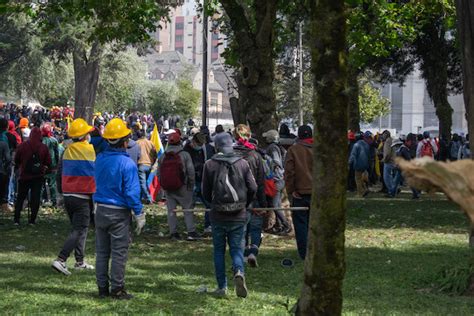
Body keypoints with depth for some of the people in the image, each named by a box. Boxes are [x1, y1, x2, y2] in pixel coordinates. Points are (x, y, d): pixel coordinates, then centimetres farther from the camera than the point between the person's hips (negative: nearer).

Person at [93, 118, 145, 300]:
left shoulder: (100, 159, 1)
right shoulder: (127, 163, -16)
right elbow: (132, 192, -16)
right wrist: (139, 215, -9)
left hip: (101, 210, 6)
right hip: (119, 213, -6)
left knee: (102, 251, 12)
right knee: (119, 252, 2)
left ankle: (102, 288, 17)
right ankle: (117, 289, 5)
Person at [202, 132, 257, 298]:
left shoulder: (210, 164, -5)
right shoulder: (242, 163, -1)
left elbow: (205, 192, 0)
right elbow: (253, 188, -1)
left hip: (218, 216, -1)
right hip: (238, 216, 1)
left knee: (219, 250, 12)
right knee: (237, 248, 9)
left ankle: (222, 286, 12)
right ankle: (238, 271, -20)